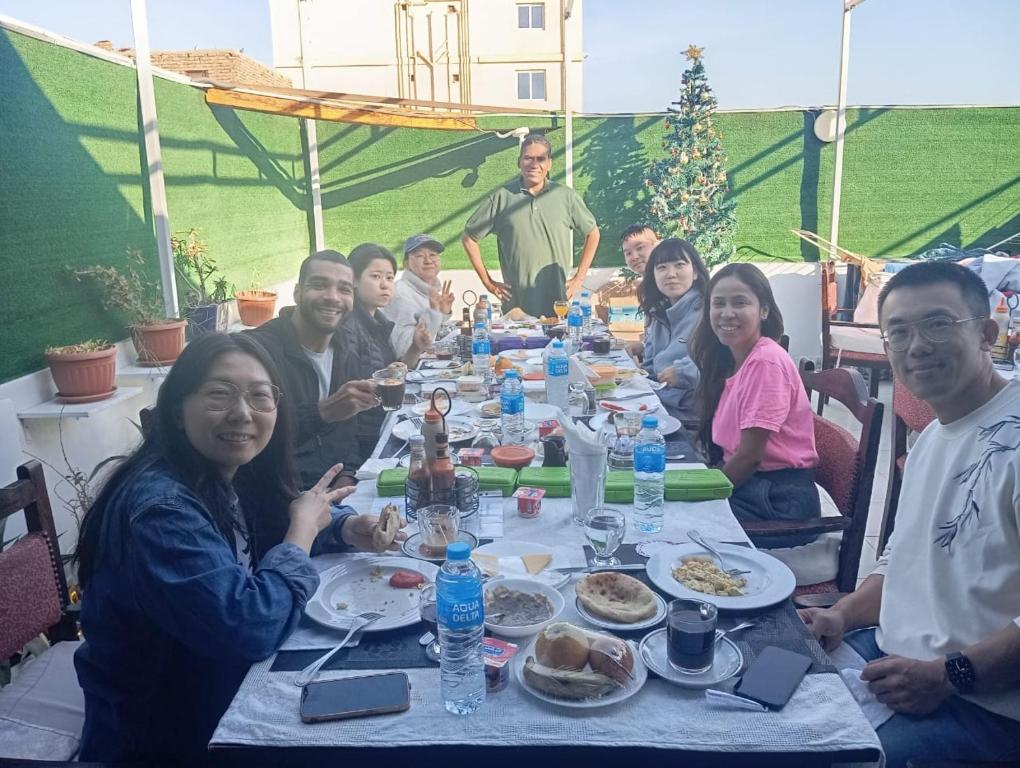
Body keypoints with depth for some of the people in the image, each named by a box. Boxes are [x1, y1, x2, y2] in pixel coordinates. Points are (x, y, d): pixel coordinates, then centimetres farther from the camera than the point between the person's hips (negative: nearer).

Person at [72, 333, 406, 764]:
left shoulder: (228, 475, -5)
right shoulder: (160, 507, -29)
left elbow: (276, 521, 15)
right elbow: (250, 628, -34)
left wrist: (347, 528, -6)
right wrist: (304, 527, -20)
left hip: (223, 690, 7)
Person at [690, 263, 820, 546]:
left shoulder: (766, 361, -18)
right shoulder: (730, 360, 8)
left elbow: (750, 455, -17)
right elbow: (724, 447, 8)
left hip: (781, 499, -7)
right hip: (751, 485, 7)